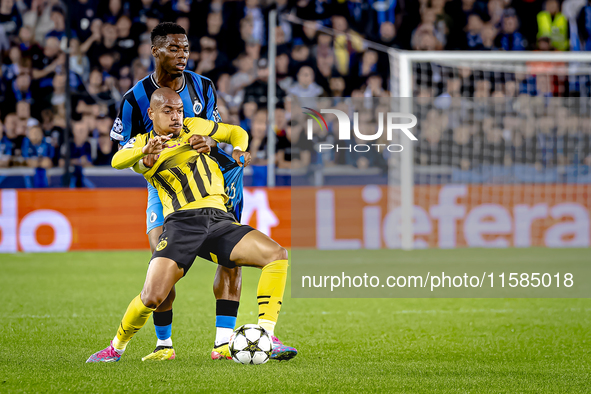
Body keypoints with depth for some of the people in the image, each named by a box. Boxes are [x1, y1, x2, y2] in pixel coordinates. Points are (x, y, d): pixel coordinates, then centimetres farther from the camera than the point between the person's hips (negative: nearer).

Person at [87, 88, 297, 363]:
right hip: (181, 223, -3)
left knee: (276, 254, -18)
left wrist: (238, 151, 10)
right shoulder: (141, 143, 12)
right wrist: (145, 150, -30)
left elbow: (236, 133, 33)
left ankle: (265, 337, -15)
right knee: (152, 297, -22)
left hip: (218, 220, 3)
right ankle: (116, 347, 6)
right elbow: (118, 161, -10)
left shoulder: (194, 127, 20)